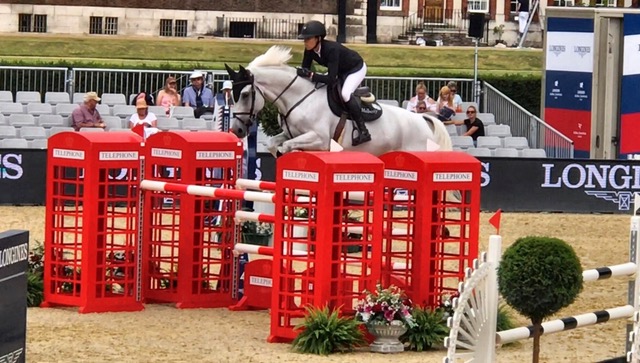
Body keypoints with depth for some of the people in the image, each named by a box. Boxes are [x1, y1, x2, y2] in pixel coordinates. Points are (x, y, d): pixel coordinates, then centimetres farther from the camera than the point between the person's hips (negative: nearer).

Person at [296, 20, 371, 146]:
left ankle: (363, 131, -26)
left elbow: (331, 79, -41)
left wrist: (311, 75, -47)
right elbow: (305, 70, -8)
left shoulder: (331, 49, -38)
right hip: (340, 71, 9)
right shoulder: (310, 50, -17)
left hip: (356, 69, -9)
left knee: (345, 93, -31)